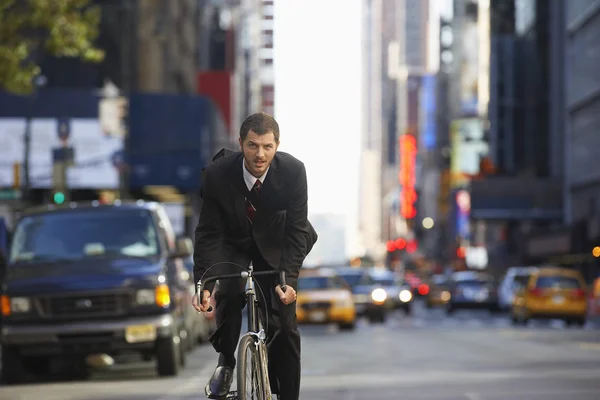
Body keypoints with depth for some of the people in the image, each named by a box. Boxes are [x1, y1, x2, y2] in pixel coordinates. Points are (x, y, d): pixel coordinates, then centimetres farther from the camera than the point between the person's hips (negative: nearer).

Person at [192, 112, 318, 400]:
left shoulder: (293, 171, -29)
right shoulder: (217, 174, -29)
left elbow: (297, 230, -25)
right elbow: (208, 233, -24)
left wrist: (288, 278, -36)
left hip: (275, 244, 0)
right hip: (234, 243, 0)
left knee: (284, 325, -6)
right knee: (229, 294, -28)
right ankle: (225, 363, -5)